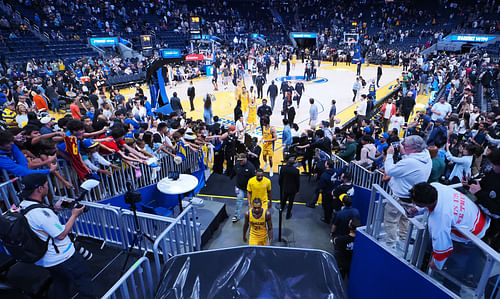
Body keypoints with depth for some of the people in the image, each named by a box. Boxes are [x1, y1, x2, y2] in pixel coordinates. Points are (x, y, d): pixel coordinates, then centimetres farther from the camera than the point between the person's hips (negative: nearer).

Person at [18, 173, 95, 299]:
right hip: (63, 257, -9)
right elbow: (61, 234, -23)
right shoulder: (41, 212, -31)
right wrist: (74, 215, -13)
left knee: (60, 285, 28)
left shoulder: (22, 206, -3)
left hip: (46, 259, 9)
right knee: (84, 285, 10)